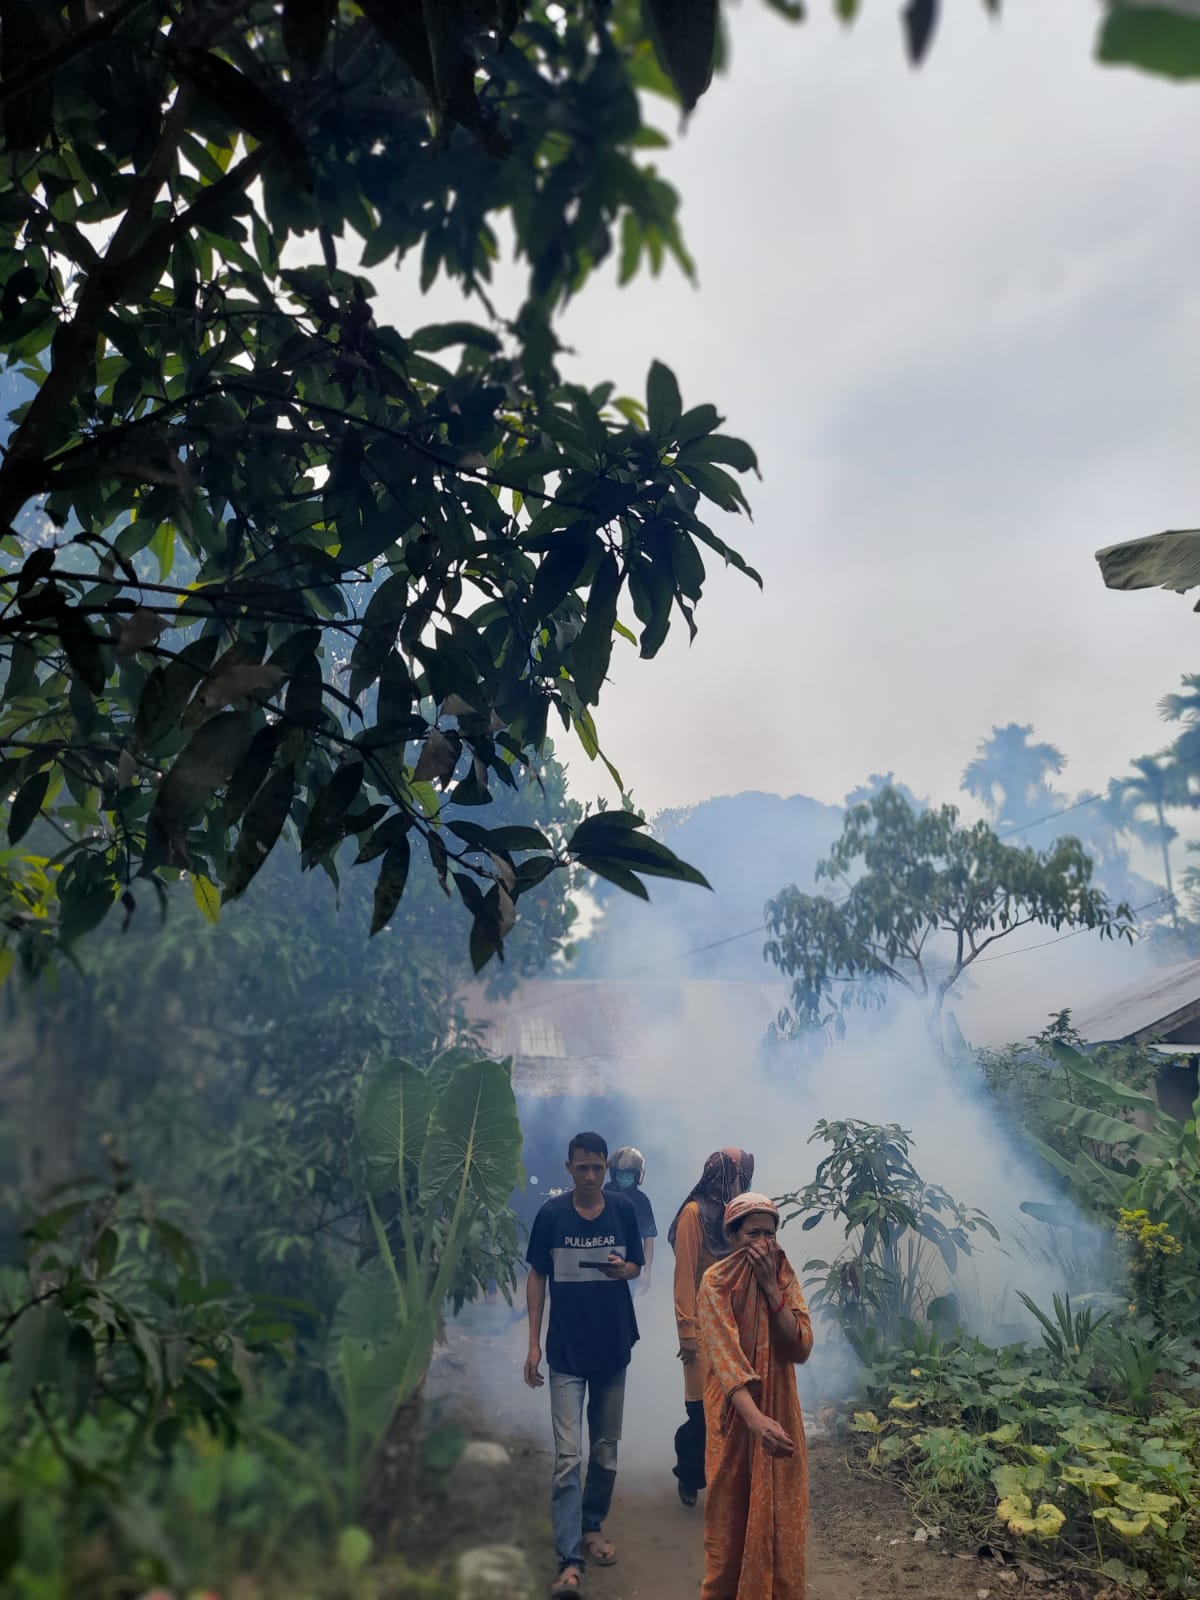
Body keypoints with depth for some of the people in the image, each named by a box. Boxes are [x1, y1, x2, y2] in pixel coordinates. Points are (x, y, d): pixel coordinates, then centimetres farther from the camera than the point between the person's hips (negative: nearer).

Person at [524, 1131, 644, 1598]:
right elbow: (537, 1277, -1)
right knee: (567, 1458, -7)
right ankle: (569, 1560, -2)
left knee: (605, 1449, 15)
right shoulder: (551, 1214, -9)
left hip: (614, 1348, 2)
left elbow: (636, 1266, 7)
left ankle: (592, 1527, 35)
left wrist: (623, 1269, -18)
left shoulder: (623, 1208, -5)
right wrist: (533, 1343, -3)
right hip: (566, 1352, -2)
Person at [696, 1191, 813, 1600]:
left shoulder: (785, 1279, 0)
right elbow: (724, 1355, -23)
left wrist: (771, 1287, -19)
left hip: (780, 1410, 4)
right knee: (730, 1513, 9)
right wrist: (756, 1419, -35)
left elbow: (801, 1348, -11)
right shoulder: (716, 1282, -14)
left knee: (780, 1515, 11)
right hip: (735, 1413, -3)